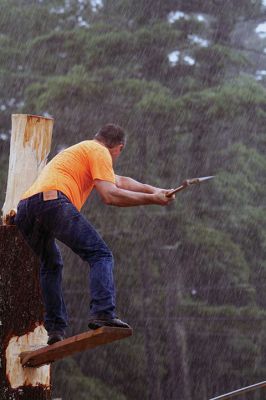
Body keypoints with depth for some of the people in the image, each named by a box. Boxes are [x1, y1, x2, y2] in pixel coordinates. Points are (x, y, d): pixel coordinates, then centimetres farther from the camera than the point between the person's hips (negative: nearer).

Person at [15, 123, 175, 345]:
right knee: (100, 254, -6)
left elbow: (120, 181, 46)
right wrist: (151, 200, 4)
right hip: (53, 201, -9)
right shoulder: (99, 152, 10)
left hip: (24, 207, 9)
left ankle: (55, 328, 16)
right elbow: (110, 196, -3)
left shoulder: (80, 150, 38)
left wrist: (152, 190, 40)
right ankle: (102, 313, -25)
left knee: (51, 265, 25)